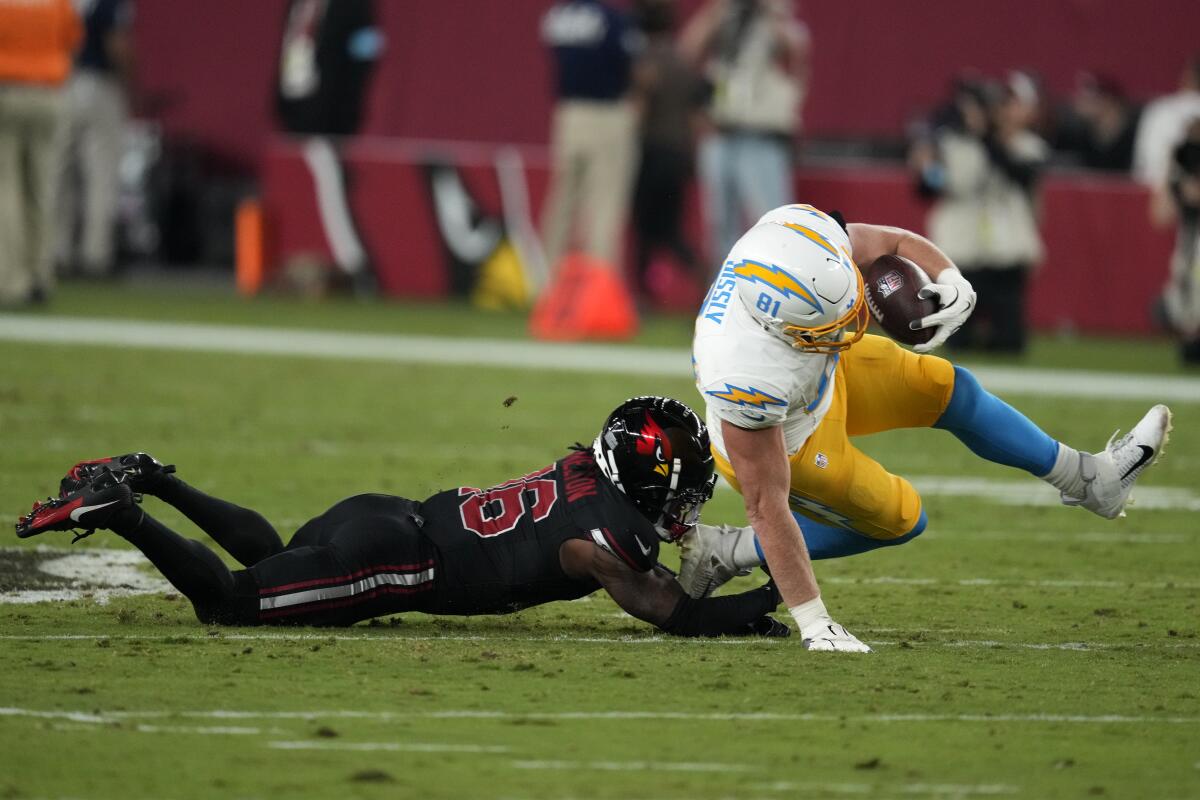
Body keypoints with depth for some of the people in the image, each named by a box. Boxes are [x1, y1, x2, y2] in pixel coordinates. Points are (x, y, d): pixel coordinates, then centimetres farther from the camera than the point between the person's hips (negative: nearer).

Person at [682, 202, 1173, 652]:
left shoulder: (808, 233, -34)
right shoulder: (746, 379, -46)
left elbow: (896, 244, -12)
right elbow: (767, 507, -36)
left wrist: (952, 282, -33)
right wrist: (813, 622, -32)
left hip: (823, 375, 6)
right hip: (782, 446, -6)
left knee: (951, 392, 13)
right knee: (898, 520, 10)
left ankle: (1090, 481, 36)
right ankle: (726, 553, 19)